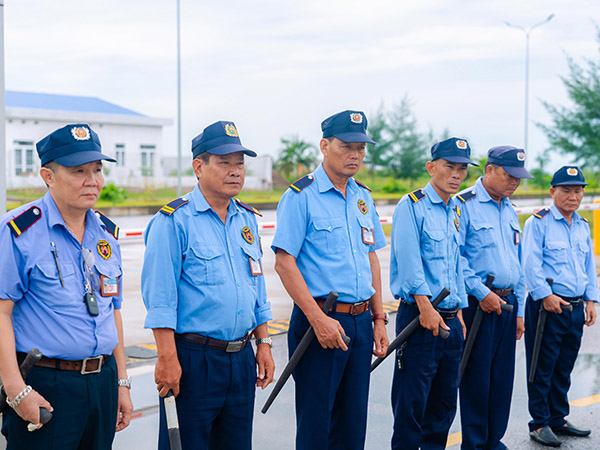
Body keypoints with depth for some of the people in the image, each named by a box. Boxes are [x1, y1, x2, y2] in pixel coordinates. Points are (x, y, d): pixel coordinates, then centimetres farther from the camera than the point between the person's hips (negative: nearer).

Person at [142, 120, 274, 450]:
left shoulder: (247, 219, 13)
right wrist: (167, 358, -18)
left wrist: (263, 343, 14)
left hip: (241, 359, 7)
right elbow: (160, 297, -13)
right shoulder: (174, 221, -9)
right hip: (193, 360, -6)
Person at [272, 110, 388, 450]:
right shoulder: (301, 196, -9)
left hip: (361, 322, 7)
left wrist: (379, 319, 13)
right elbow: (284, 262, -14)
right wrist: (319, 319, -20)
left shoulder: (363, 197, 12)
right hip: (322, 319, -6)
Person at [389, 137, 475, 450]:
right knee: (412, 401, -4)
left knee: (445, 400, 12)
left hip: (450, 319, 7)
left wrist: (458, 312, 14)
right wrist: (425, 305, -22)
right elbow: (409, 259, -16)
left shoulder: (456, 212, 16)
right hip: (420, 318, -7)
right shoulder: (411, 206, -6)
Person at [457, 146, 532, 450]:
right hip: (477, 304, -7)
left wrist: (519, 311, 18)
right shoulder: (464, 205, -7)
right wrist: (482, 292, -16)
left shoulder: (510, 211, 17)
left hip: (507, 304, 7)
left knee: (502, 377, 10)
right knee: (476, 376, -2)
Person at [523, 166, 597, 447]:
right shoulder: (538, 222, -5)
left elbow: (589, 266, 20)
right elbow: (530, 264, -12)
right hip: (547, 307, -6)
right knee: (542, 368, -1)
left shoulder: (583, 226, 15)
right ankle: (539, 424, 9)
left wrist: (590, 300, 12)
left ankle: (558, 419, 25)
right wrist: (545, 295, -18)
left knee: (564, 369, 14)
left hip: (576, 308, 6)